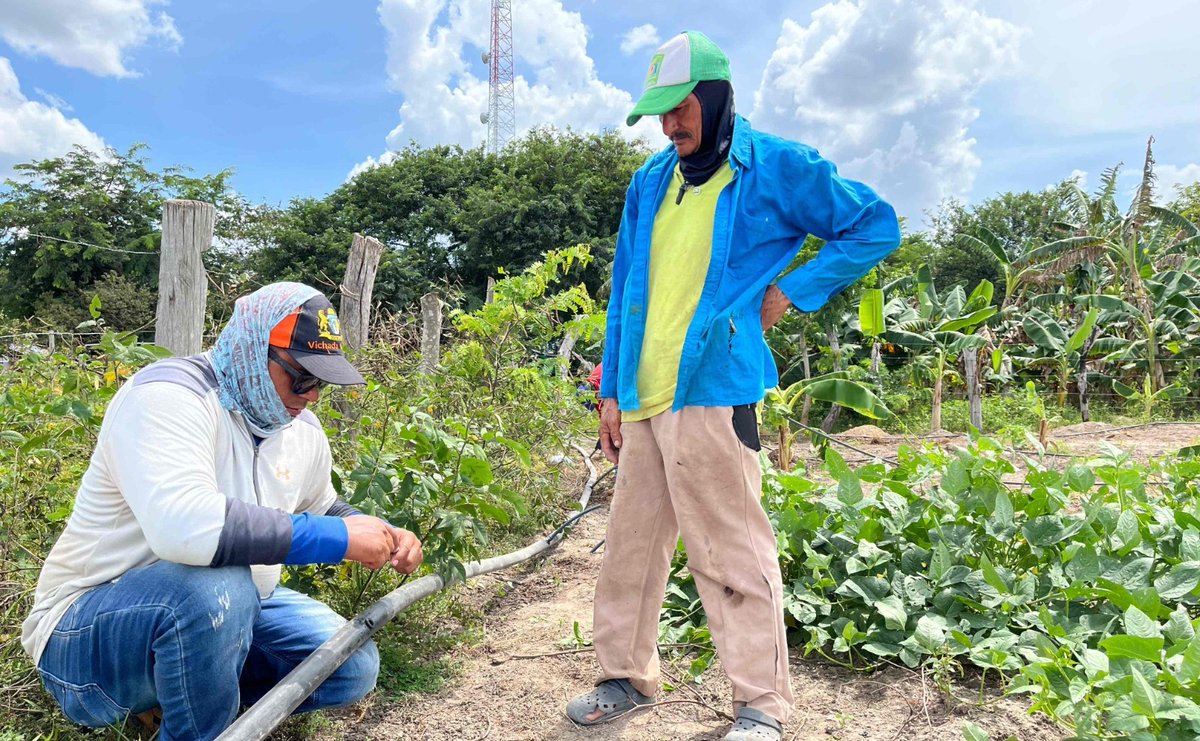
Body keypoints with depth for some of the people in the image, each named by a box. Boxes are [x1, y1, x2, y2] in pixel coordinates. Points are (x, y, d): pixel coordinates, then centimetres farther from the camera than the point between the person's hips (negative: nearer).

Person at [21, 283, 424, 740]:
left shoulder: (300, 427, 2)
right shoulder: (168, 396, -23)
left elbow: (321, 510, 20)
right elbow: (182, 526, -41)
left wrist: (382, 538, -2)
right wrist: (339, 537, -36)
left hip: (228, 609, 8)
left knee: (353, 667, -3)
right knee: (215, 586, -38)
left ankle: (170, 695, 11)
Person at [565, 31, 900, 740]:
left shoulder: (776, 169, 0)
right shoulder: (650, 183, 16)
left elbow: (876, 226, 7)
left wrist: (790, 291, -2)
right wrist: (613, 388, 13)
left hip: (712, 395, -6)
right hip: (644, 398, 7)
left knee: (732, 553, -2)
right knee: (630, 543, 13)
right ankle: (628, 676, 31)